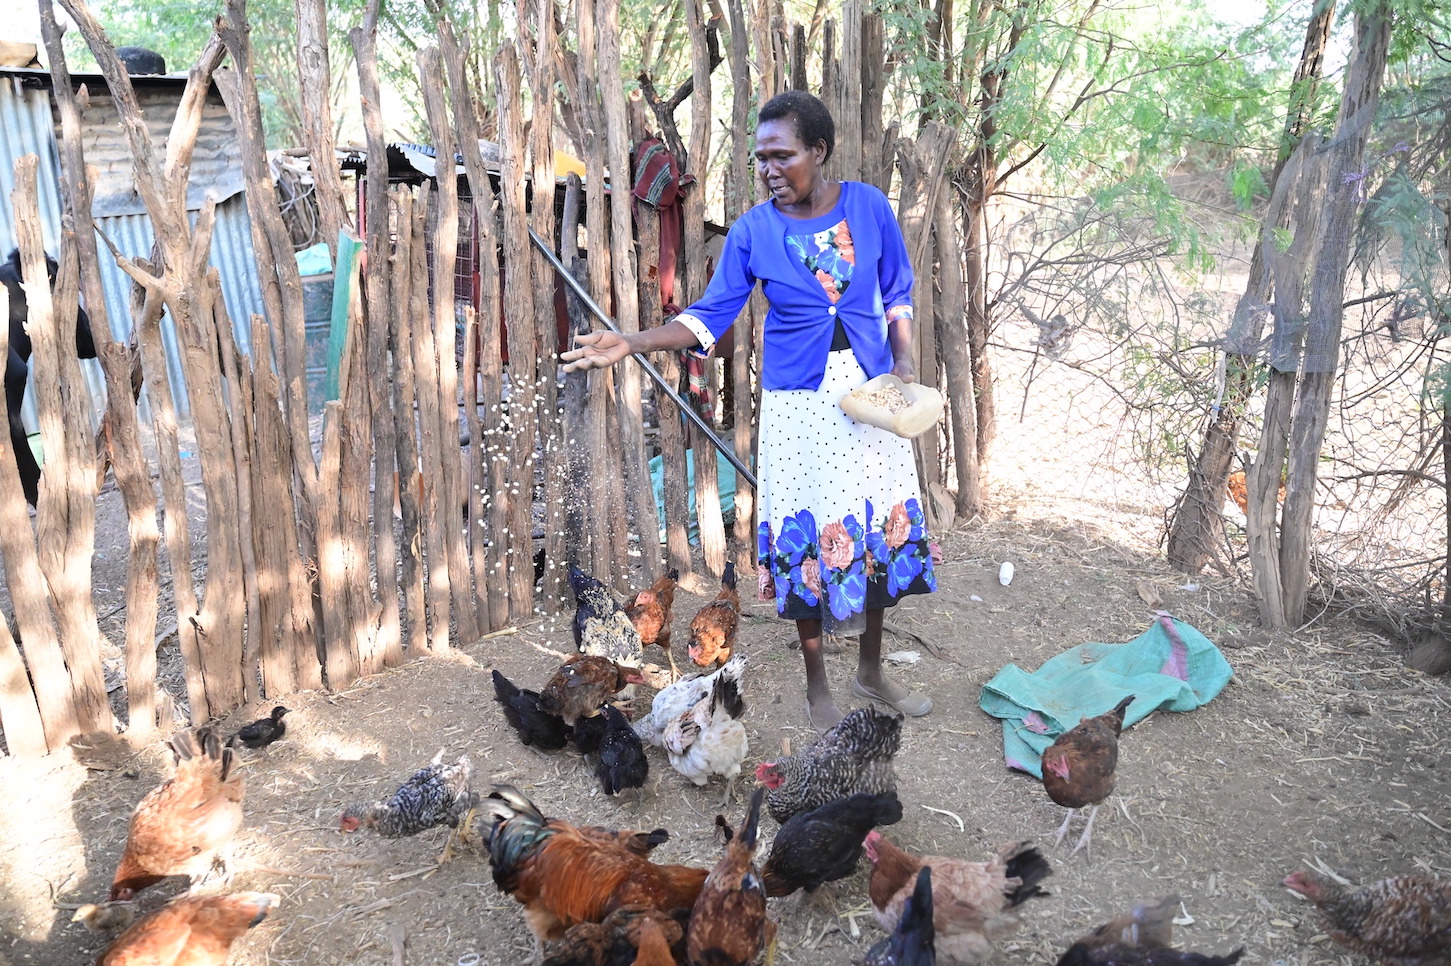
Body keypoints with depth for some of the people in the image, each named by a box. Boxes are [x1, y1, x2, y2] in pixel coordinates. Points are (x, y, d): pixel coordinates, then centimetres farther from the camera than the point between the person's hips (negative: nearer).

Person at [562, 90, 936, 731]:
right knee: (807, 539, 1)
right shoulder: (752, 232, -5)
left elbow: (897, 294, 9)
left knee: (880, 529, 9)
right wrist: (629, 343, -16)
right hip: (799, 405, -2)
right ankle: (817, 686, 21)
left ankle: (871, 671, 30)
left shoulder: (868, 206, -1)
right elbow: (709, 317, -5)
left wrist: (903, 360, -4)